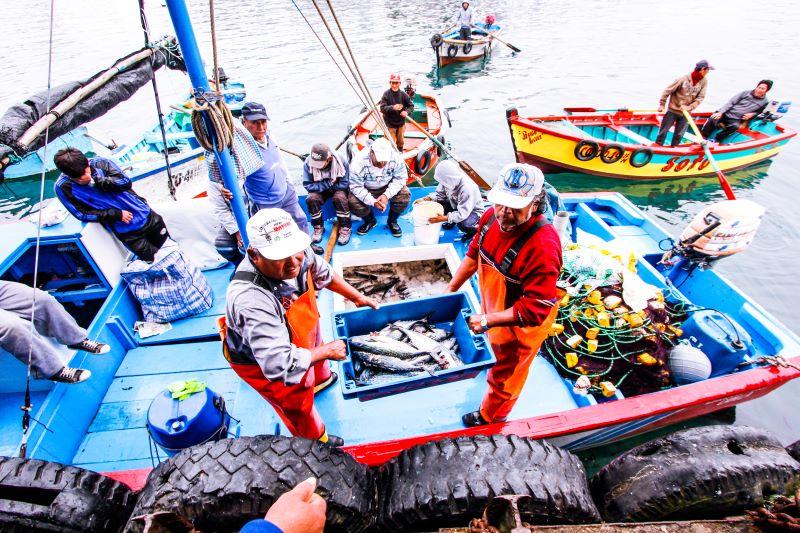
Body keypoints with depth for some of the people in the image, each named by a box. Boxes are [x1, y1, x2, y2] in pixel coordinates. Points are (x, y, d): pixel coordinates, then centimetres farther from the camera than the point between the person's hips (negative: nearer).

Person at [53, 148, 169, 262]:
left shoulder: (100, 163, -10)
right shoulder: (63, 187, -14)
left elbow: (125, 182, -16)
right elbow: (83, 214, -11)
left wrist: (96, 180, -28)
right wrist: (116, 214, -18)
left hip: (145, 215, 2)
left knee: (166, 241, 20)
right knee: (150, 258, 1)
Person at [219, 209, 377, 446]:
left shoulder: (299, 254, -27)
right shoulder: (250, 300, -48)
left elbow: (324, 274, -2)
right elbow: (280, 364, -45)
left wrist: (357, 297, 5)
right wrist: (328, 351, -31)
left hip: (301, 337, 6)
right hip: (260, 364, -6)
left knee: (317, 356, 36)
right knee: (298, 404, 20)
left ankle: (320, 379, 74)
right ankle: (316, 440, 54)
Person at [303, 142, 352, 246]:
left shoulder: (341, 162, -25)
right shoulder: (308, 163, -22)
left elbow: (344, 184, -18)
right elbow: (307, 185, -18)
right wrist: (328, 184, -26)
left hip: (338, 189, -1)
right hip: (320, 190, 2)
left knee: (340, 197, -34)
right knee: (311, 198, -28)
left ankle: (345, 228, -16)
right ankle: (318, 227, -7)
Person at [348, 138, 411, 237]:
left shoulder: (396, 158, -25)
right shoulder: (359, 162, -30)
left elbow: (400, 179, -15)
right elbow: (356, 187, -24)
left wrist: (387, 195, -30)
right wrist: (372, 201, -35)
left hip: (388, 188, 1)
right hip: (366, 190, -1)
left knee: (405, 195, -25)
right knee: (353, 202, -27)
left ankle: (392, 221, 4)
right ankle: (370, 221, 6)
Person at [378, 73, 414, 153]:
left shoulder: (403, 94, -8)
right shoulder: (386, 94, -15)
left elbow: (411, 106, -1)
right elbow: (382, 108, -21)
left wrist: (407, 111, -23)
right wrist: (392, 108, -38)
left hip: (401, 123, 3)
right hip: (390, 124, -3)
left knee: (400, 142, 22)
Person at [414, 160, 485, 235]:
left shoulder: (467, 189, -38)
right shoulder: (450, 180, -18)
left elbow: (462, 213, -37)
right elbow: (439, 193, -2)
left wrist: (444, 218, -45)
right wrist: (424, 199, -18)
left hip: (474, 210, -7)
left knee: (463, 224, -36)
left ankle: (474, 228, 0)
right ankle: (452, 220, 15)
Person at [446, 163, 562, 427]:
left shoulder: (543, 247, -39)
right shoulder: (492, 216, -17)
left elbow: (534, 311, -34)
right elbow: (474, 254, 1)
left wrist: (487, 321, -33)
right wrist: (451, 289, 2)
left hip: (520, 324, -6)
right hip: (492, 309, 7)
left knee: (505, 372, 21)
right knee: (493, 351, 37)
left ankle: (490, 416, 50)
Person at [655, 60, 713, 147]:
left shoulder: (704, 82, -4)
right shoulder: (683, 79, -16)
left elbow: (700, 98, -5)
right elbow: (667, 91, -10)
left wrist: (689, 107, -18)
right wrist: (662, 105, -9)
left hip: (685, 114, 3)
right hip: (672, 111, -3)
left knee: (679, 135, 6)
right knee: (663, 131, 1)